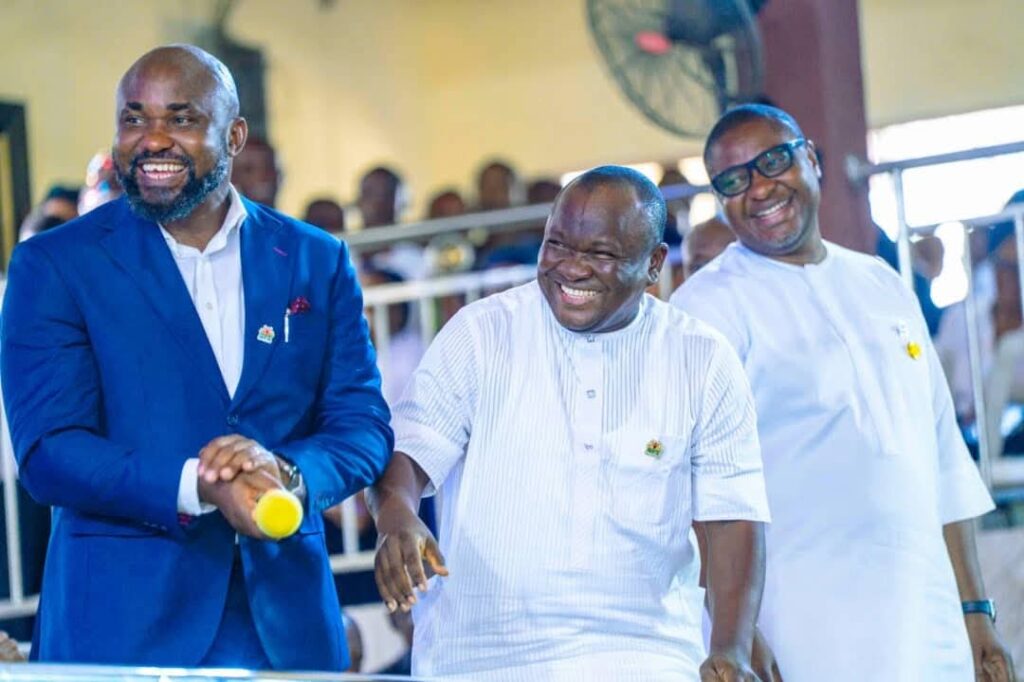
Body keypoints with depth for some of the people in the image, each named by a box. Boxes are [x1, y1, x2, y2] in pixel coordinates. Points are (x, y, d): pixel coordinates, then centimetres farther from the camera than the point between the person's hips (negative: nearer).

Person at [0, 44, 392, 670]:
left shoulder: (318, 262, 8)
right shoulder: (54, 266, 0)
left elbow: (364, 429, 5)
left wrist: (286, 472, -17)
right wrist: (199, 487, -22)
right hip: (120, 624, -2)